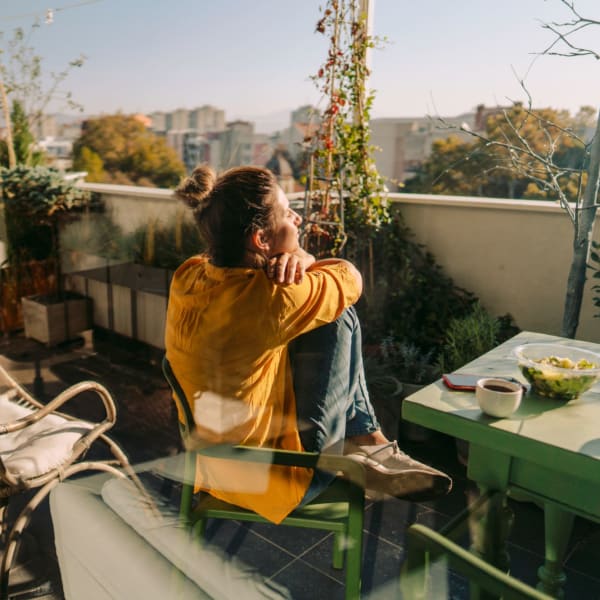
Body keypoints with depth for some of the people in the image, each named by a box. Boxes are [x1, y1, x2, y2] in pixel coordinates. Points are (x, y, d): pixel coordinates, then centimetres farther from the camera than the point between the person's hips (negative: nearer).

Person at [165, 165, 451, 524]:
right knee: (338, 317, -7)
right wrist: (301, 262, 4)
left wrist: (296, 259, -15)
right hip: (270, 479, -8)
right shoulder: (268, 299, -31)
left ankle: (365, 439, 16)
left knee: (331, 307, 8)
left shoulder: (188, 276, -8)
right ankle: (367, 444, 14)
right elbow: (349, 277, -12)